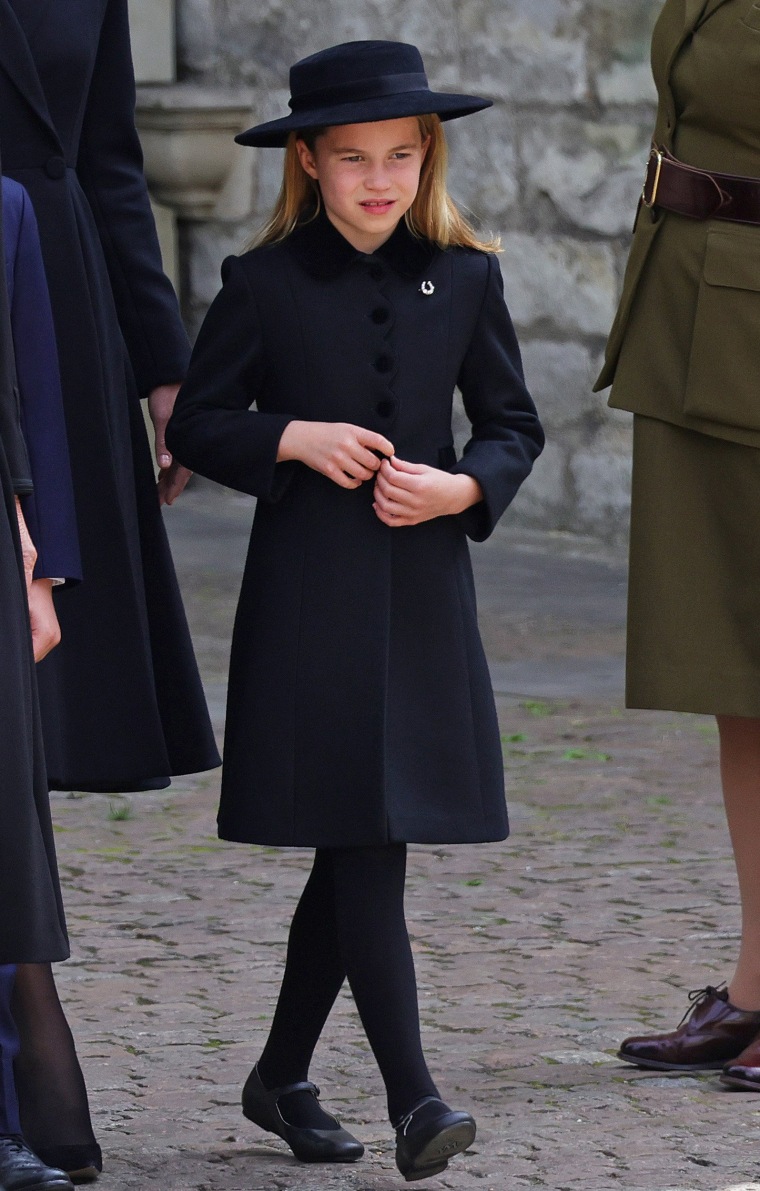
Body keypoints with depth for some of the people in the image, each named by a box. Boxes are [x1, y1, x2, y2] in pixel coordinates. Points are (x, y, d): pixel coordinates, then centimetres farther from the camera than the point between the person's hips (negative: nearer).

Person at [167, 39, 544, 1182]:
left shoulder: (465, 280, 6)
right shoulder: (265, 283, -1)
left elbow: (514, 426, 11)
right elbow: (198, 422, 4)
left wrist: (464, 489, -8)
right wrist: (295, 440, -13)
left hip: (425, 594, 3)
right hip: (308, 599, -3)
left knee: (356, 853, 9)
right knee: (361, 843, -10)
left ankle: (283, 1077, 23)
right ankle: (413, 1099, -13)